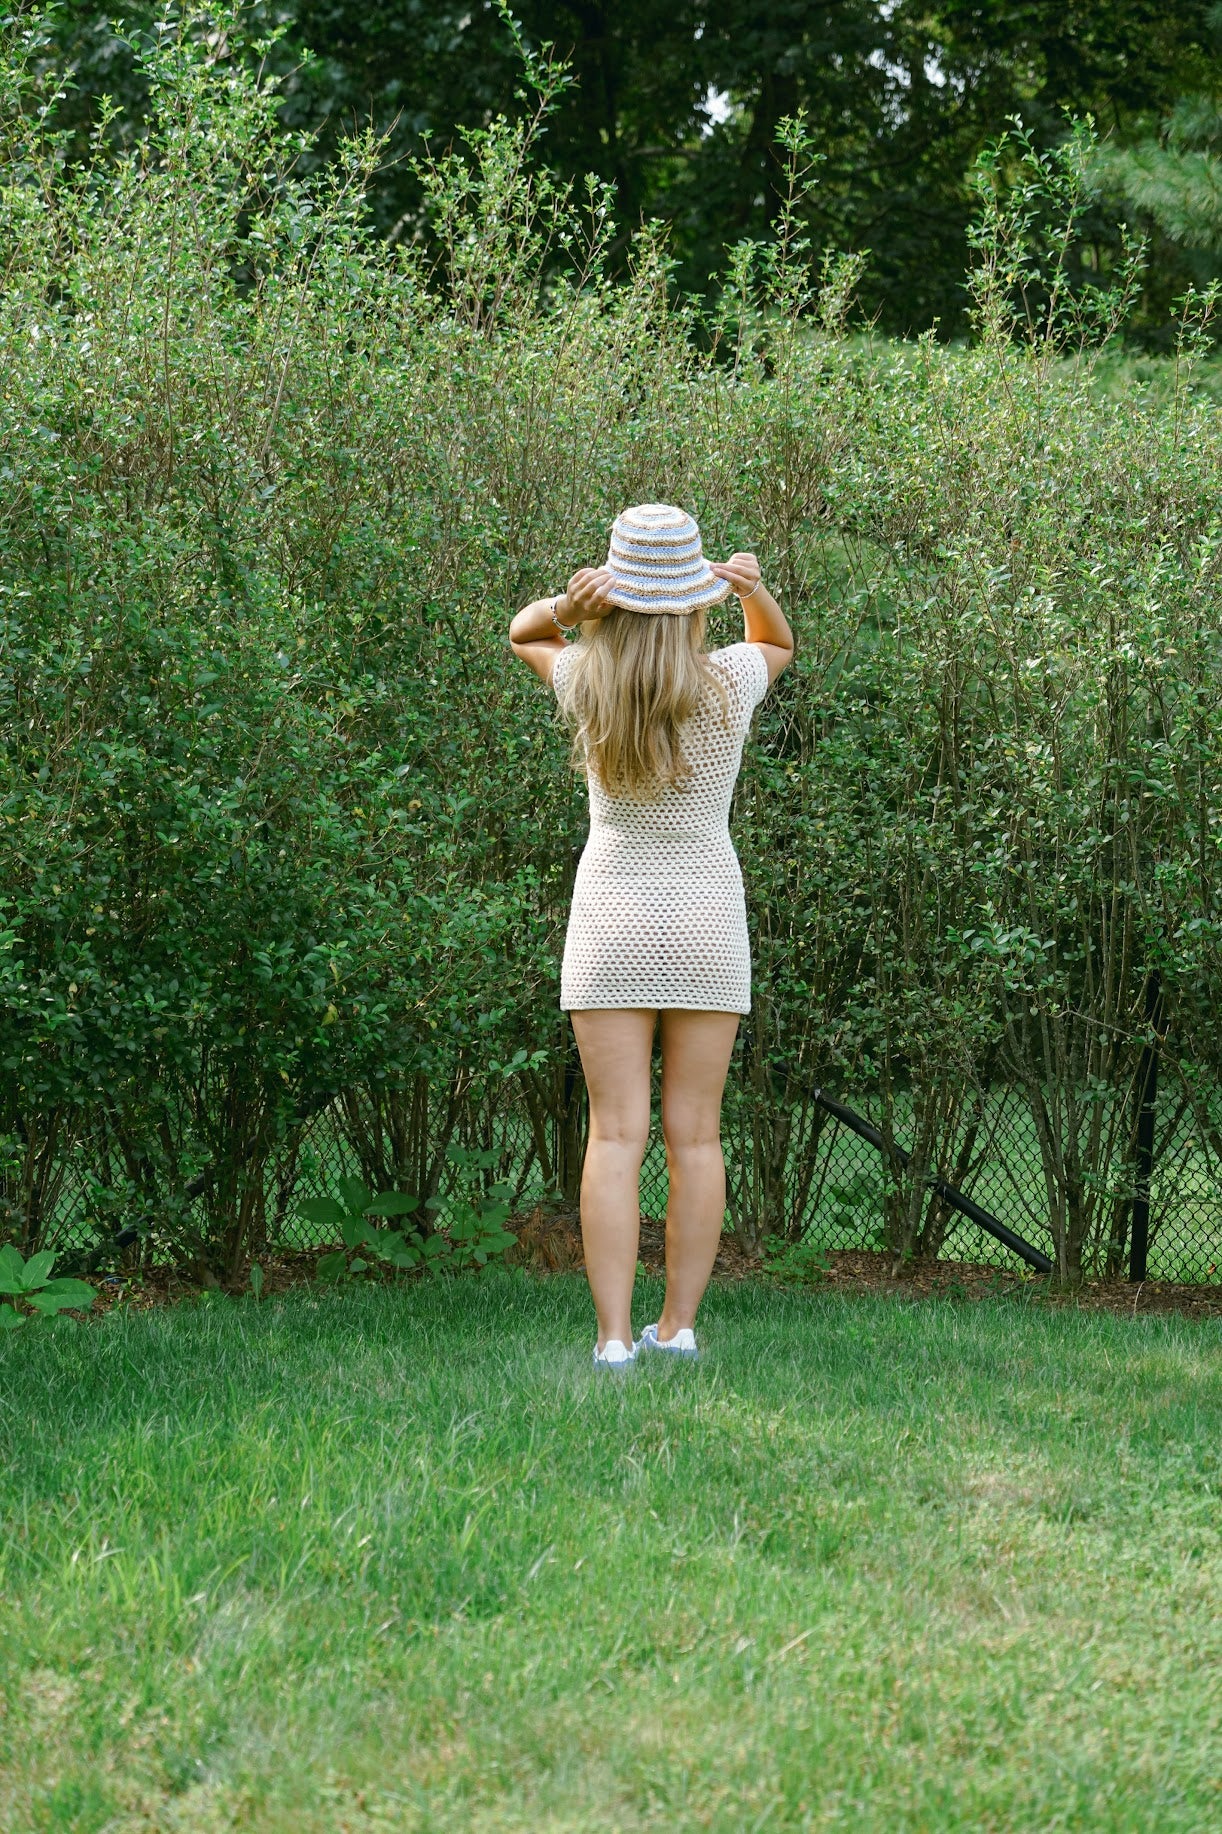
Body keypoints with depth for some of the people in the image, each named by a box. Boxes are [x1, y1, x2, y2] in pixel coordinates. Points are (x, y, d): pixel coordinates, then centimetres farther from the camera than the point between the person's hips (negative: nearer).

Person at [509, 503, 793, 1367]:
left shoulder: (587, 684, -11)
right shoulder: (728, 684, -9)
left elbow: (522, 633, 11)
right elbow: (779, 643, 15)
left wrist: (568, 603, -11)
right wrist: (753, 587, -6)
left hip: (611, 922, -1)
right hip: (707, 923, 1)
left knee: (616, 1136, -3)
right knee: (695, 1134, 6)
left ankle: (615, 1335, -9)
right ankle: (679, 1325, 6)